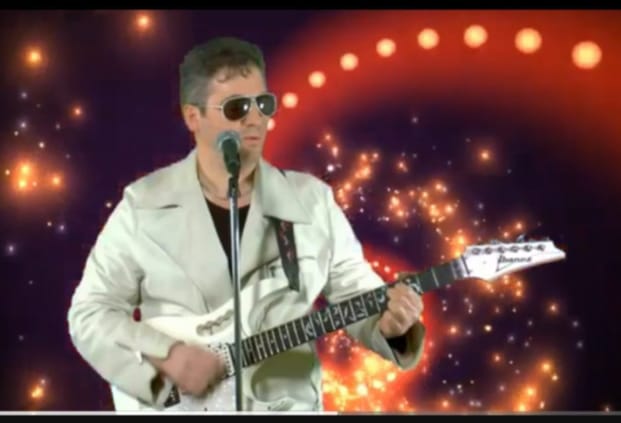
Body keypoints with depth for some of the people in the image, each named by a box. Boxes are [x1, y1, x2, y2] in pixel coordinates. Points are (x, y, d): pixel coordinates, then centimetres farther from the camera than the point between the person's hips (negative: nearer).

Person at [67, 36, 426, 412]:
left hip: (286, 404, 2)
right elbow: (90, 312, 1)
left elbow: (357, 291, 6)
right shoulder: (143, 206, -1)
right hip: (178, 405, -1)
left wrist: (387, 321, -16)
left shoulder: (313, 201, 3)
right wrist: (163, 355, -13)